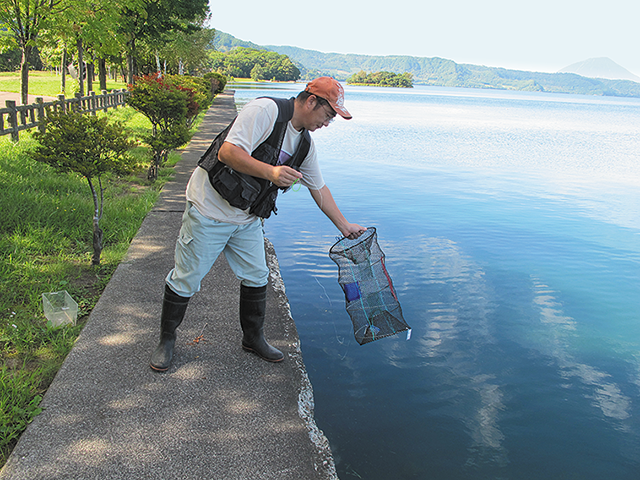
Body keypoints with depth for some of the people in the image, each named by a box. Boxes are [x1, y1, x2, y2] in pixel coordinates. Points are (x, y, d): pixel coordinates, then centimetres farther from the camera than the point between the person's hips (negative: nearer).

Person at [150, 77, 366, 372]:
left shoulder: (305, 143, 6)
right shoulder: (265, 110, -19)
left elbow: (319, 189, 15)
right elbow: (227, 151, -28)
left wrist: (344, 225, 16)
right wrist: (270, 172, -38)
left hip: (247, 218, 8)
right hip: (209, 209, -7)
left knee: (257, 277, 11)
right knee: (186, 278, 3)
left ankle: (253, 338, 31)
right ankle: (166, 339, 23)